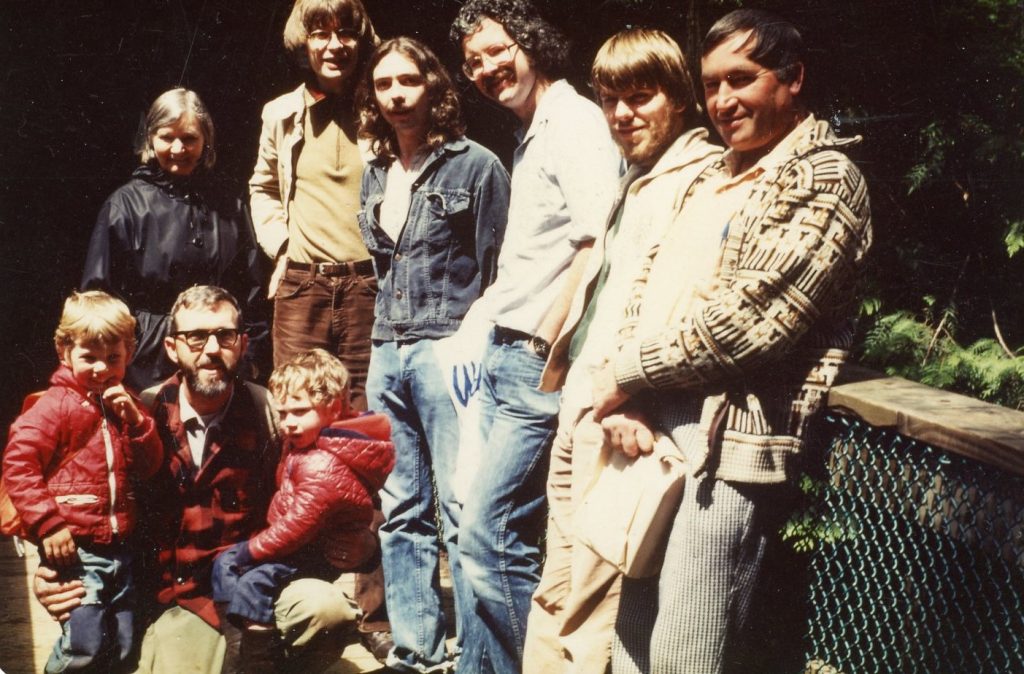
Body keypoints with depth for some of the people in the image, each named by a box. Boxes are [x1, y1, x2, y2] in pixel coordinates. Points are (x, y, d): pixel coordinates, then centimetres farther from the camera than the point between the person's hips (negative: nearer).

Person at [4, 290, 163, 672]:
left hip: (120, 547, 6)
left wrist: (136, 421, -7)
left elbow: (150, 468, 9)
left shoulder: (125, 405, 12)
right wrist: (47, 523, -15)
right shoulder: (56, 406, -7)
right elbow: (17, 465, -13)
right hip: (75, 549, -6)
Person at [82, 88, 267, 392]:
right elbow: (98, 292, 0)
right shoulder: (126, 204, 0)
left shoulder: (229, 207, 9)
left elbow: (250, 290, 12)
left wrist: (249, 362, 7)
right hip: (149, 365, -2)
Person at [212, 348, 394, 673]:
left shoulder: (323, 467, -29)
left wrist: (250, 550, -12)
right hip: (303, 538, 12)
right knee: (225, 563, 11)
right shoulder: (302, 442, 4)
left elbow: (296, 527, -27)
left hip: (330, 554, -11)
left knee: (254, 582, -26)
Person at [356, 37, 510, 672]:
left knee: (463, 511, -7)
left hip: (447, 349, -6)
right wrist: (387, 339, 17)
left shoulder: (476, 165, -3)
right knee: (401, 511, 10)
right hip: (387, 351, 7)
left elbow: (497, 272, -3)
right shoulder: (376, 174, 15)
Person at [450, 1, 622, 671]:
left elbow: (596, 246, -22)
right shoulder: (533, 135, 19)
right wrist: (491, 315, 13)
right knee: (480, 527, 13)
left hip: (539, 364, -10)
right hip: (505, 360, 10)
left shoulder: (576, 121, -11)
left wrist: (544, 346, -18)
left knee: (489, 533, -9)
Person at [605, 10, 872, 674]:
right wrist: (623, 392, -3)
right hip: (657, 428, 8)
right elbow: (649, 282, 14)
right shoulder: (714, 177, 20)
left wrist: (627, 376, -8)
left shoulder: (823, 177, -6)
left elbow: (748, 320, -16)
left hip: (733, 439, -8)